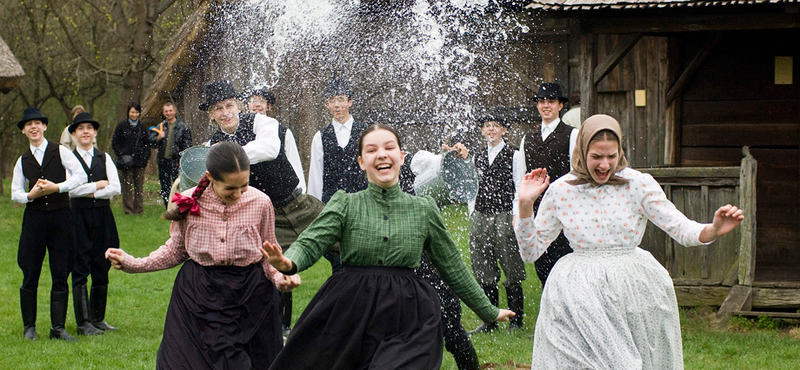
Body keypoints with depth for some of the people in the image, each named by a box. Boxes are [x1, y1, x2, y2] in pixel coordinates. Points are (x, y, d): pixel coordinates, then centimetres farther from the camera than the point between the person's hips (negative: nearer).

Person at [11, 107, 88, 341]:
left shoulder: (60, 151, 3)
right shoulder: (23, 161, 10)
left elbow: (81, 176, -6)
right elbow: (15, 193, 11)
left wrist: (57, 187, -16)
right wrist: (30, 195, -10)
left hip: (60, 216, -2)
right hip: (34, 218, 2)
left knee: (61, 275, -1)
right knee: (30, 275, 2)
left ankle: (58, 328, 4)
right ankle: (29, 326, 12)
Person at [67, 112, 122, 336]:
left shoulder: (104, 158, 11)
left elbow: (115, 188, 1)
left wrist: (91, 192, -8)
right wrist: (100, 185, -5)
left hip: (103, 217, 4)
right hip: (78, 217, -3)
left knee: (101, 269, 6)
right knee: (80, 271, -3)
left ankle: (98, 319, 16)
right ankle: (83, 323, -1)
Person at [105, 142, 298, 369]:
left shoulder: (260, 203, -7)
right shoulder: (188, 203, -7)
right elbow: (175, 250, 7)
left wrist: (280, 276, -16)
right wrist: (132, 264, -2)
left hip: (249, 297, 0)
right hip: (197, 297, 0)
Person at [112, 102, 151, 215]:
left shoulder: (142, 127, 13)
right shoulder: (121, 125, 3)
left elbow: (147, 143, 19)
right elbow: (114, 143, 3)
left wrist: (146, 156, 4)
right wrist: (121, 155, -7)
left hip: (140, 162, 3)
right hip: (127, 162, -3)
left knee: (139, 186, 2)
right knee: (127, 186, -3)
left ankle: (139, 209, 7)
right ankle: (128, 209, 1)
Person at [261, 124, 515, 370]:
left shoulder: (424, 210, 8)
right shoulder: (345, 204, 4)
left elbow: (453, 268, 17)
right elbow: (311, 243, -9)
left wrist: (489, 312, 22)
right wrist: (287, 263, -33)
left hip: (407, 321, 0)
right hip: (351, 313, 0)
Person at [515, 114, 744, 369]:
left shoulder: (638, 184, 0)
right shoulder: (561, 190, 3)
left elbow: (682, 230, -4)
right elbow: (531, 251, 9)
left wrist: (715, 230, -24)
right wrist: (525, 204, -3)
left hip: (634, 289, 0)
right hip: (581, 290, 0)